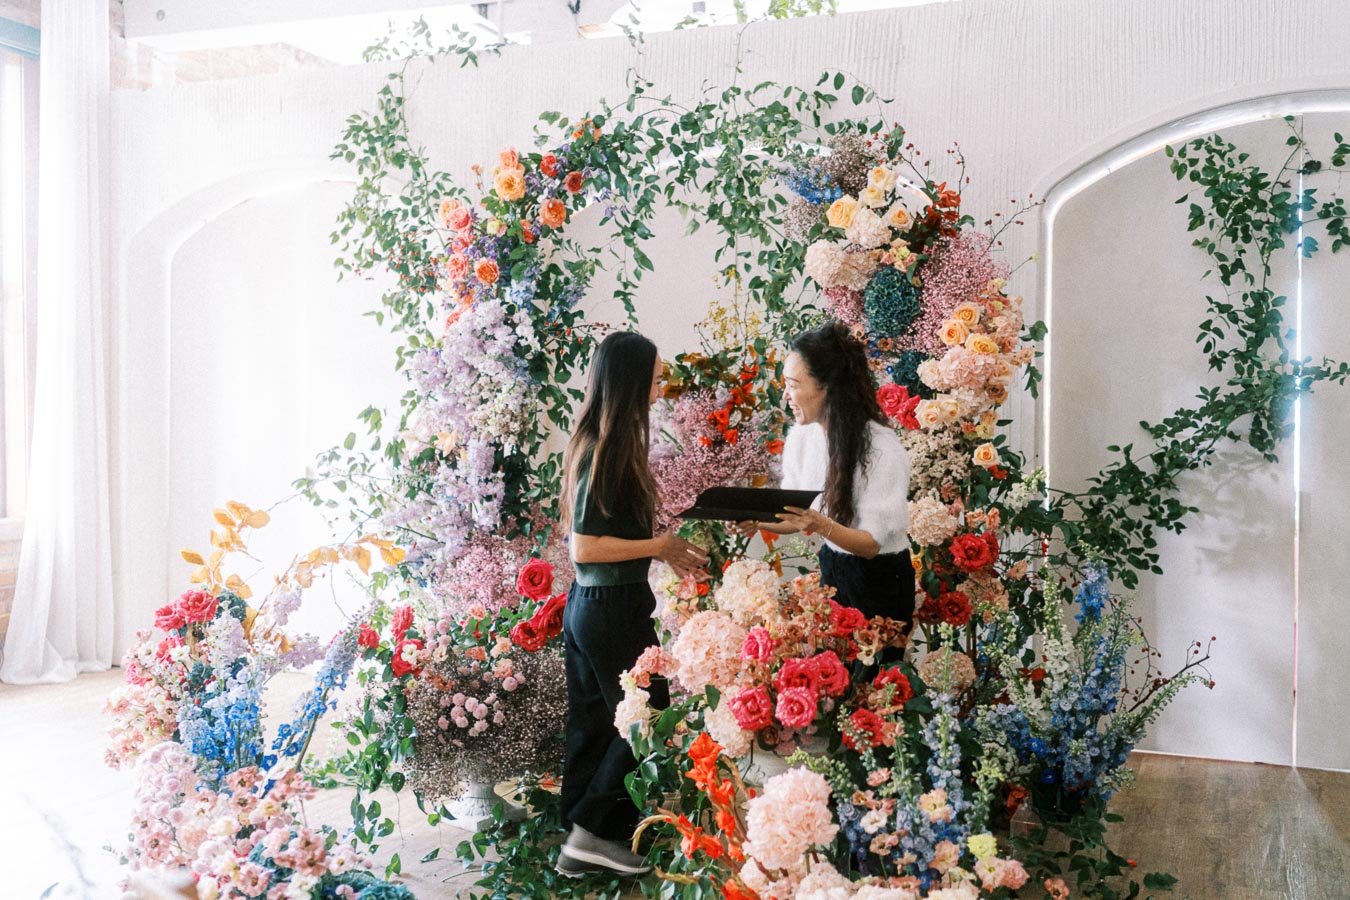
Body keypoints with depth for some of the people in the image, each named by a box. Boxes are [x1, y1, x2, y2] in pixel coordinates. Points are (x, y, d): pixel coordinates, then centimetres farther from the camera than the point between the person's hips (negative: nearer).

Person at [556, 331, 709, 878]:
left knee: (591, 725, 16)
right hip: (614, 607, -9)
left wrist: (662, 547, 13)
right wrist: (660, 546, -14)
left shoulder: (592, 443, 8)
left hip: (584, 604, 9)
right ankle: (591, 832, 10)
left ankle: (580, 842, 27)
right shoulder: (609, 452, -20)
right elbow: (584, 548, -22)